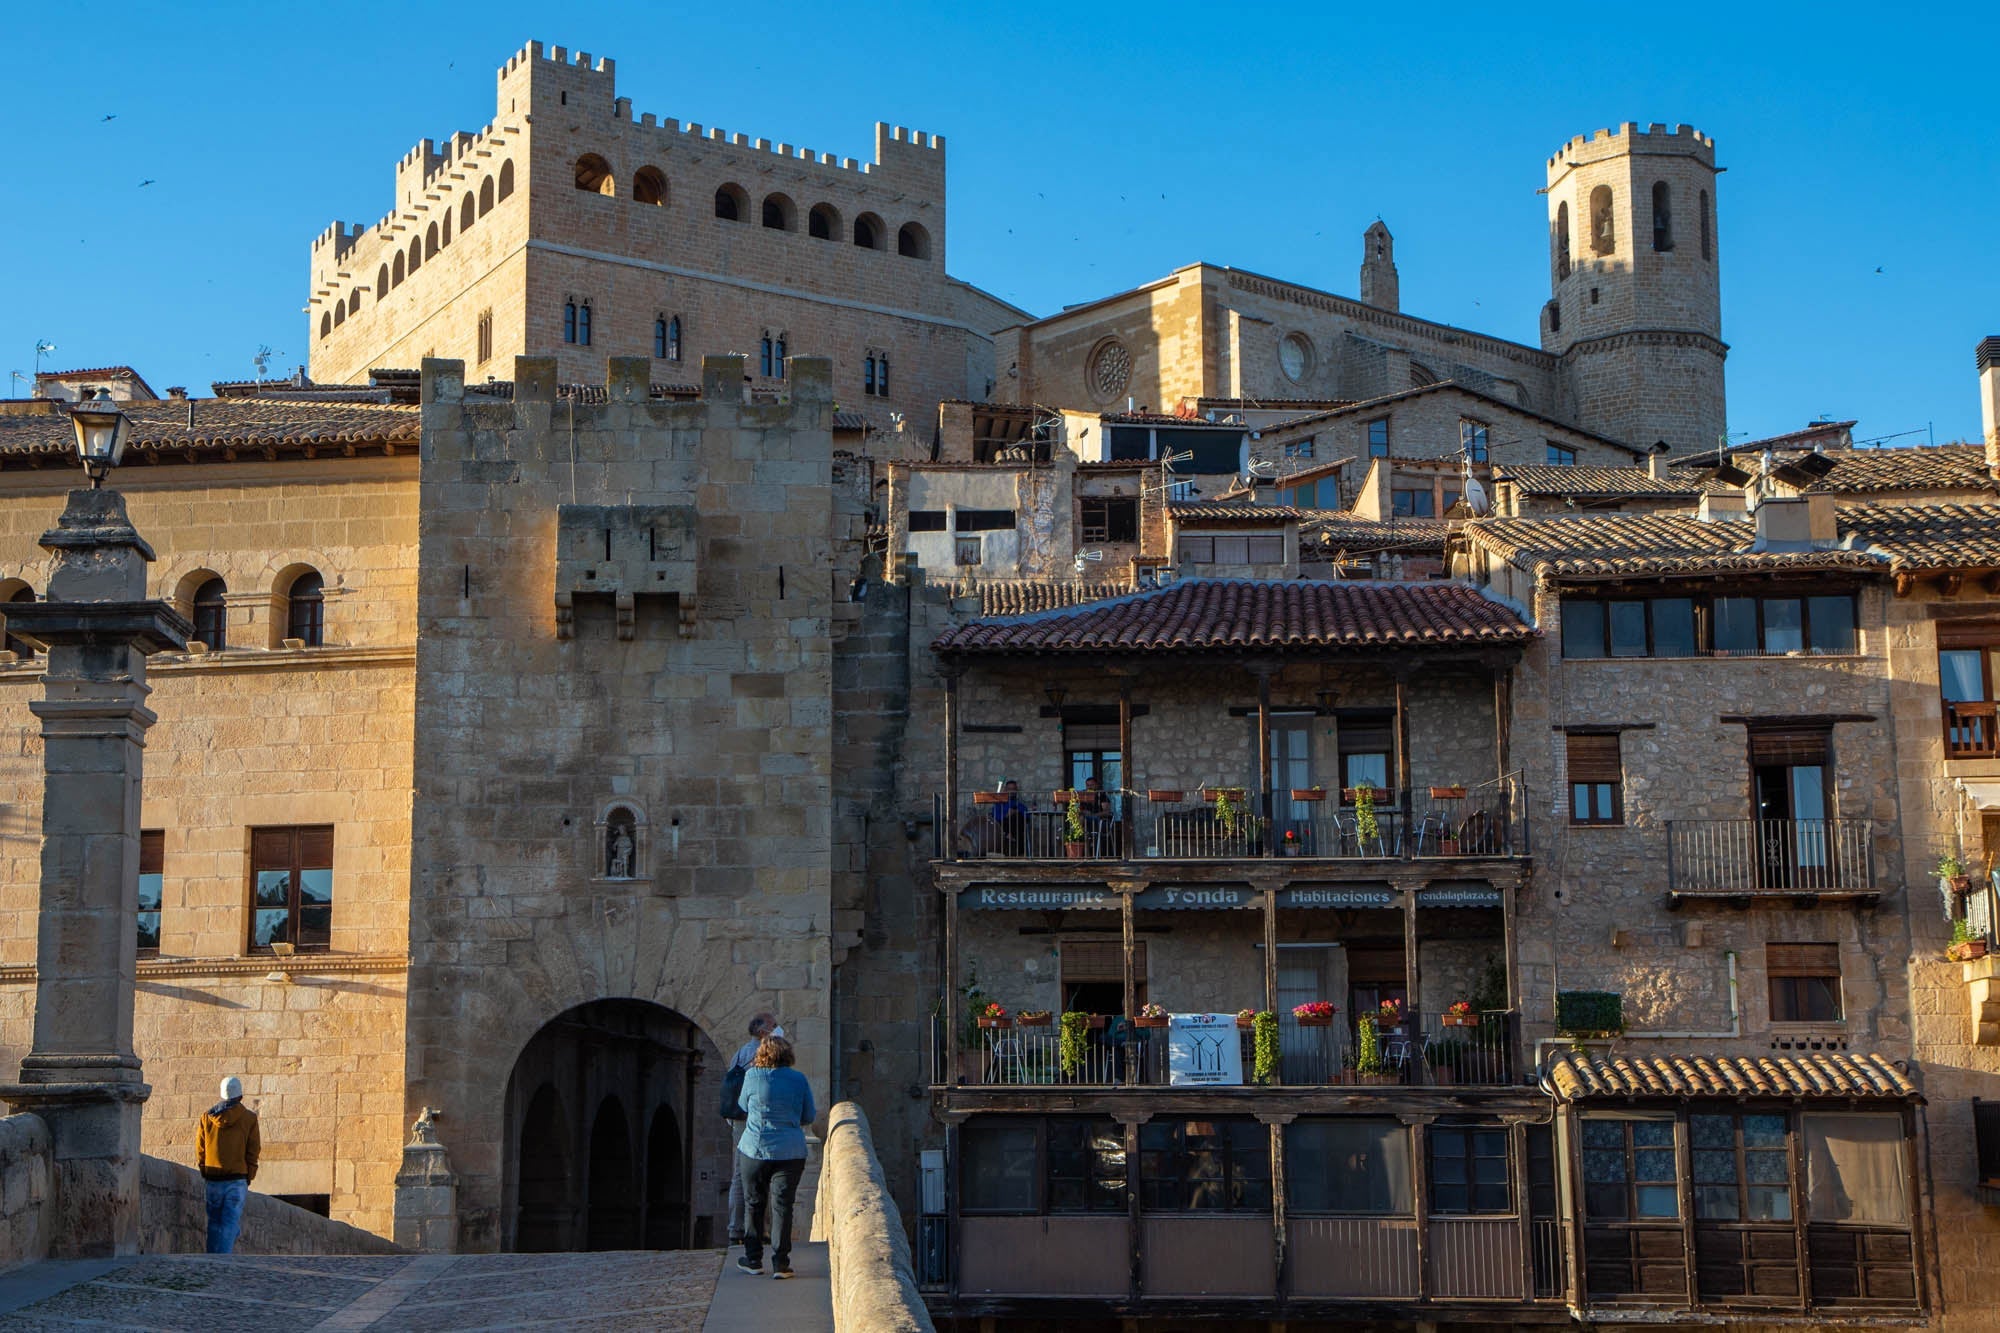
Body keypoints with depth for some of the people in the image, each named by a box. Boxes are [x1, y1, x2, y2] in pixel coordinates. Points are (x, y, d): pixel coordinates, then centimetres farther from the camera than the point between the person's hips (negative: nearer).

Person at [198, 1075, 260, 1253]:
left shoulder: (207, 1117, 8)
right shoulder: (249, 1118, 1)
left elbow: (200, 1151, 10)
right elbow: (253, 1152, 0)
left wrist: (204, 1175, 17)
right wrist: (248, 1178, 7)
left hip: (212, 1180, 3)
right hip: (237, 1180, -3)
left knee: (214, 1223, 11)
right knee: (231, 1223, -5)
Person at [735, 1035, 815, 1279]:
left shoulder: (752, 1076, -4)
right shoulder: (799, 1079, -1)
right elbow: (809, 1117, 7)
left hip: (754, 1149, 0)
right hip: (790, 1151, 0)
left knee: (753, 1204, 12)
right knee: (782, 1205, 3)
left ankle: (753, 1259, 18)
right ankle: (780, 1263, 0)